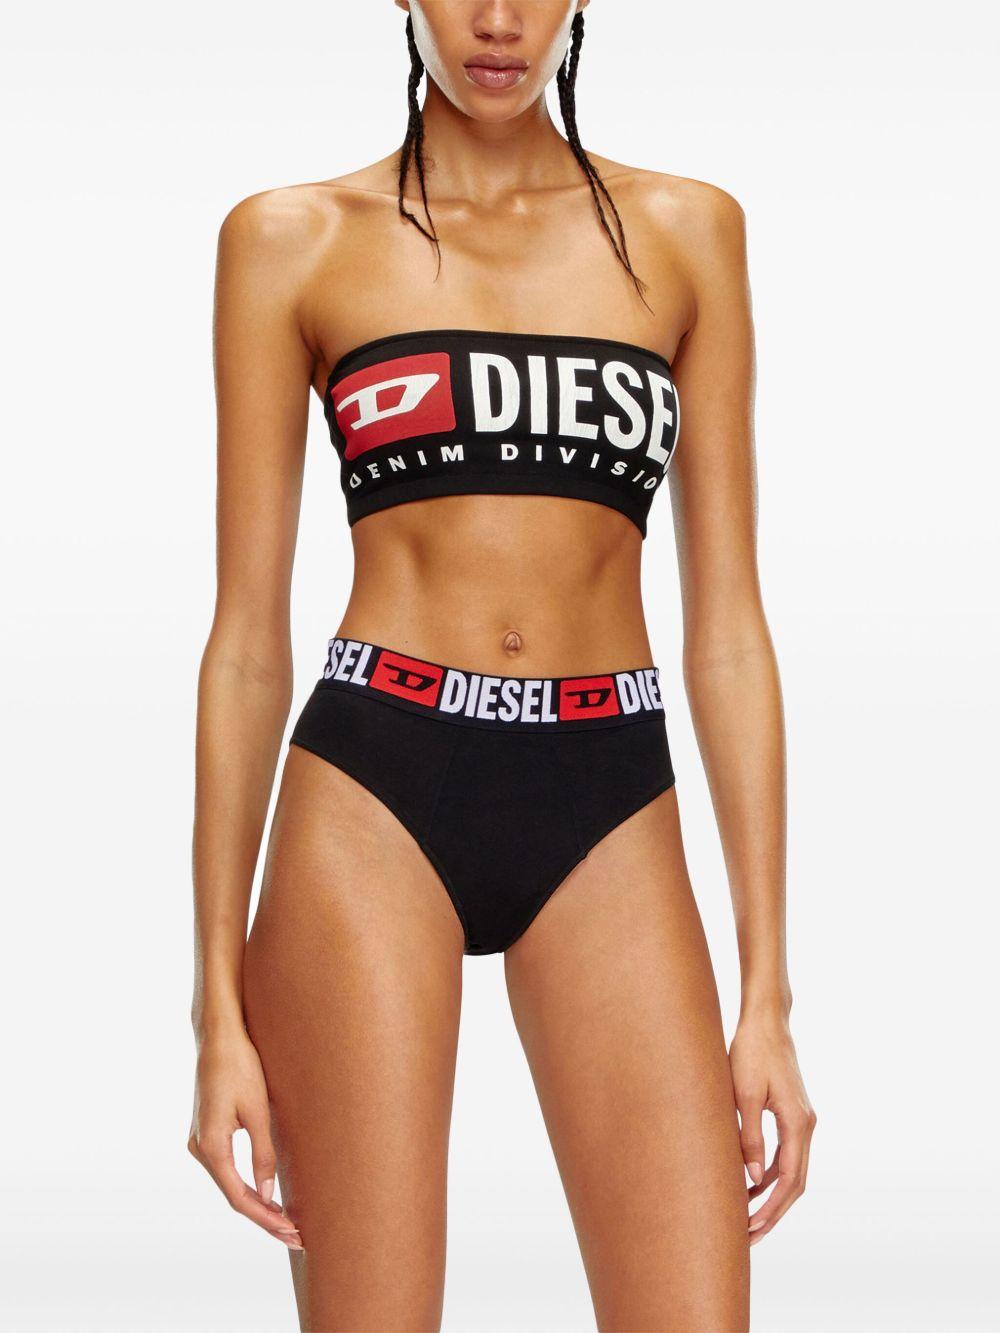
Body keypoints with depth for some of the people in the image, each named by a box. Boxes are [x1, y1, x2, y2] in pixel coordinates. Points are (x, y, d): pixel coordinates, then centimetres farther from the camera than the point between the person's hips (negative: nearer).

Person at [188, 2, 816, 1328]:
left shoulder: (686, 231, 10)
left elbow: (727, 627, 7)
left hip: (609, 817, 2)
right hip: (373, 792, -1)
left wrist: (768, 992, 2)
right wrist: (220, 1004, 1)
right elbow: (248, 636, 5)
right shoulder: (294, 240, 6)